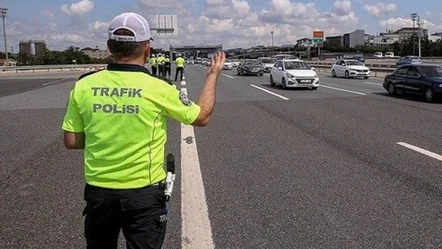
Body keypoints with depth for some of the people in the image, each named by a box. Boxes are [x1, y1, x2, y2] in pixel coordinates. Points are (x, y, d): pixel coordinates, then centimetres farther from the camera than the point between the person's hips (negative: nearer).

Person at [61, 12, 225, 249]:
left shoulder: (83, 86, -7)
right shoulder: (158, 89, -16)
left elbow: (71, 141, 0)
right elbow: (202, 117, -1)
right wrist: (213, 74, 11)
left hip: (97, 191, 4)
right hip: (144, 193, -3)